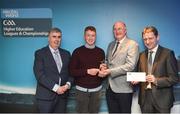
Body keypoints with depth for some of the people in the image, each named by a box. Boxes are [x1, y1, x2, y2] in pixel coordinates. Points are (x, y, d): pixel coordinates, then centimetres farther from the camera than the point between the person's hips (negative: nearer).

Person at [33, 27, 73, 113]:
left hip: (62, 94, 4)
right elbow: (39, 74, -13)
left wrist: (68, 84, -8)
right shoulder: (40, 53, -4)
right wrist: (56, 88, -17)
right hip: (46, 96, -4)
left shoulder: (66, 54, 11)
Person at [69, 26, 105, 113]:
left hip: (96, 89, 2)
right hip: (82, 89, -2)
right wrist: (87, 71, -15)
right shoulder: (77, 51, -3)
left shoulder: (100, 52, 6)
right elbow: (72, 71, -5)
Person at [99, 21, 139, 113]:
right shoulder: (111, 44, 15)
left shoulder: (132, 44, -8)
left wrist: (109, 71, -20)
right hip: (110, 88, 6)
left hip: (123, 89, -6)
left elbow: (130, 66, -18)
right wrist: (104, 66, -1)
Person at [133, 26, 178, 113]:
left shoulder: (167, 53, -4)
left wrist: (157, 80, -20)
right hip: (145, 99, 4)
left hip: (161, 99, -4)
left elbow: (174, 78, -7)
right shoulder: (142, 55, 11)